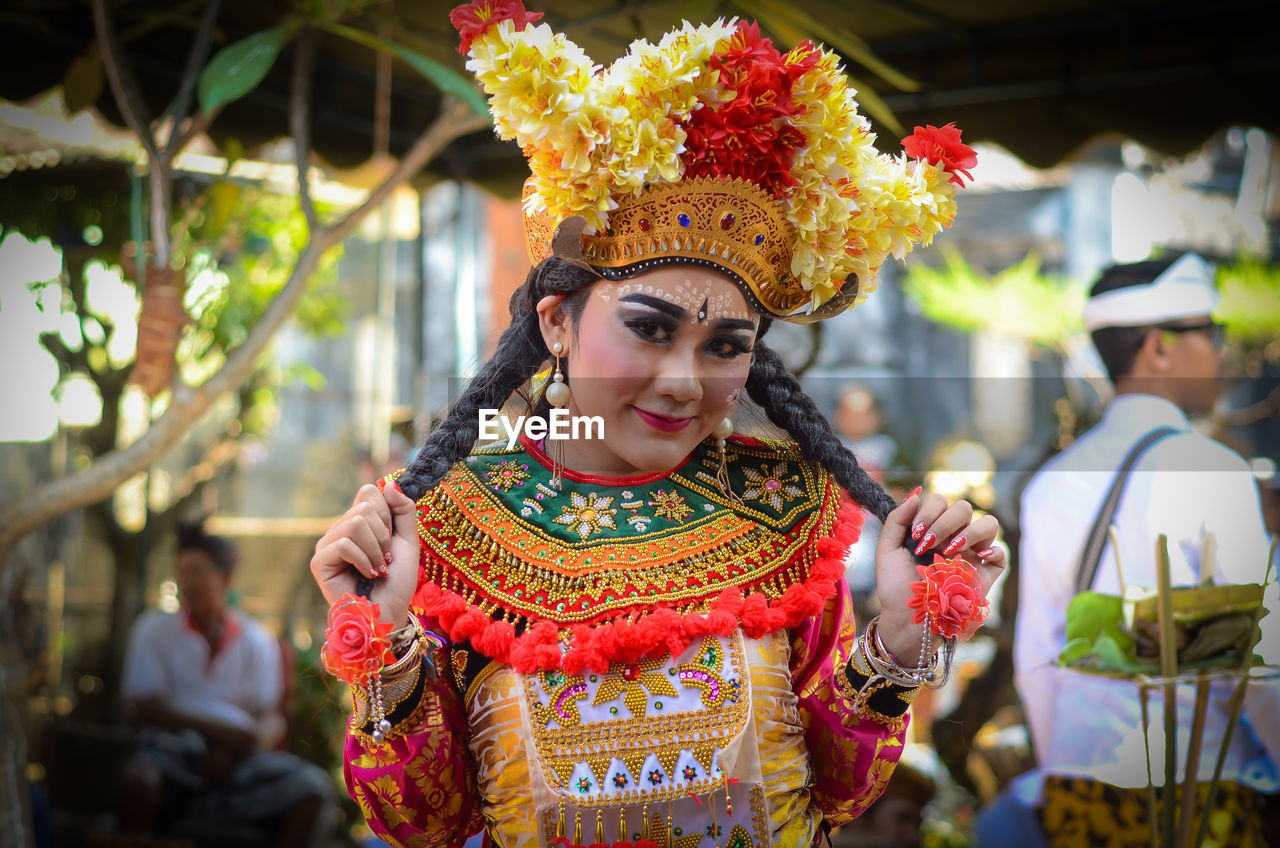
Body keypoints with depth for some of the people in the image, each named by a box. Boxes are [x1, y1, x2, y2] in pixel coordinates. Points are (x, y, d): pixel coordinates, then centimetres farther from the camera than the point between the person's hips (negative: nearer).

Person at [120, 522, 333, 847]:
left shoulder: (257, 640, 13)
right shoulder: (154, 628, 9)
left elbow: (272, 720, 6)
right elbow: (146, 707, 0)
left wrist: (234, 749, -17)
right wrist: (217, 730, -14)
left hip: (239, 757, 2)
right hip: (174, 744, -2)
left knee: (313, 788, -25)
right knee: (140, 779, -38)